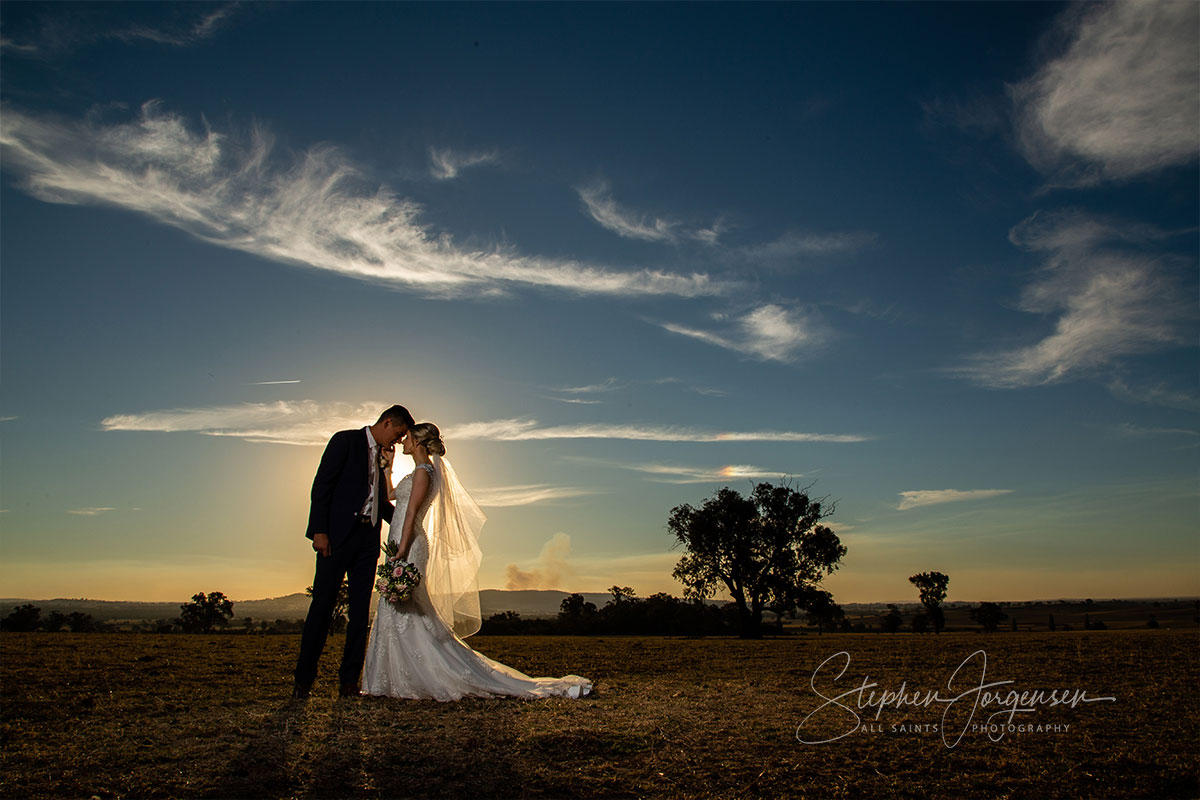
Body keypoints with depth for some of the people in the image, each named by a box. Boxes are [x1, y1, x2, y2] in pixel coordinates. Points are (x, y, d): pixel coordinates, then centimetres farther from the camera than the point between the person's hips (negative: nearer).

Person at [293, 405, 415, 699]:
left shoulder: (381, 456, 20)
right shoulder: (345, 440, 0)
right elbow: (322, 485, -8)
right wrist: (319, 530, -15)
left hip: (368, 539, 6)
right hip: (338, 535, -6)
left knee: (360, 611, 4)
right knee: (322, 604, -3)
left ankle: (349, 680, 9)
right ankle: (304, 679, 5)